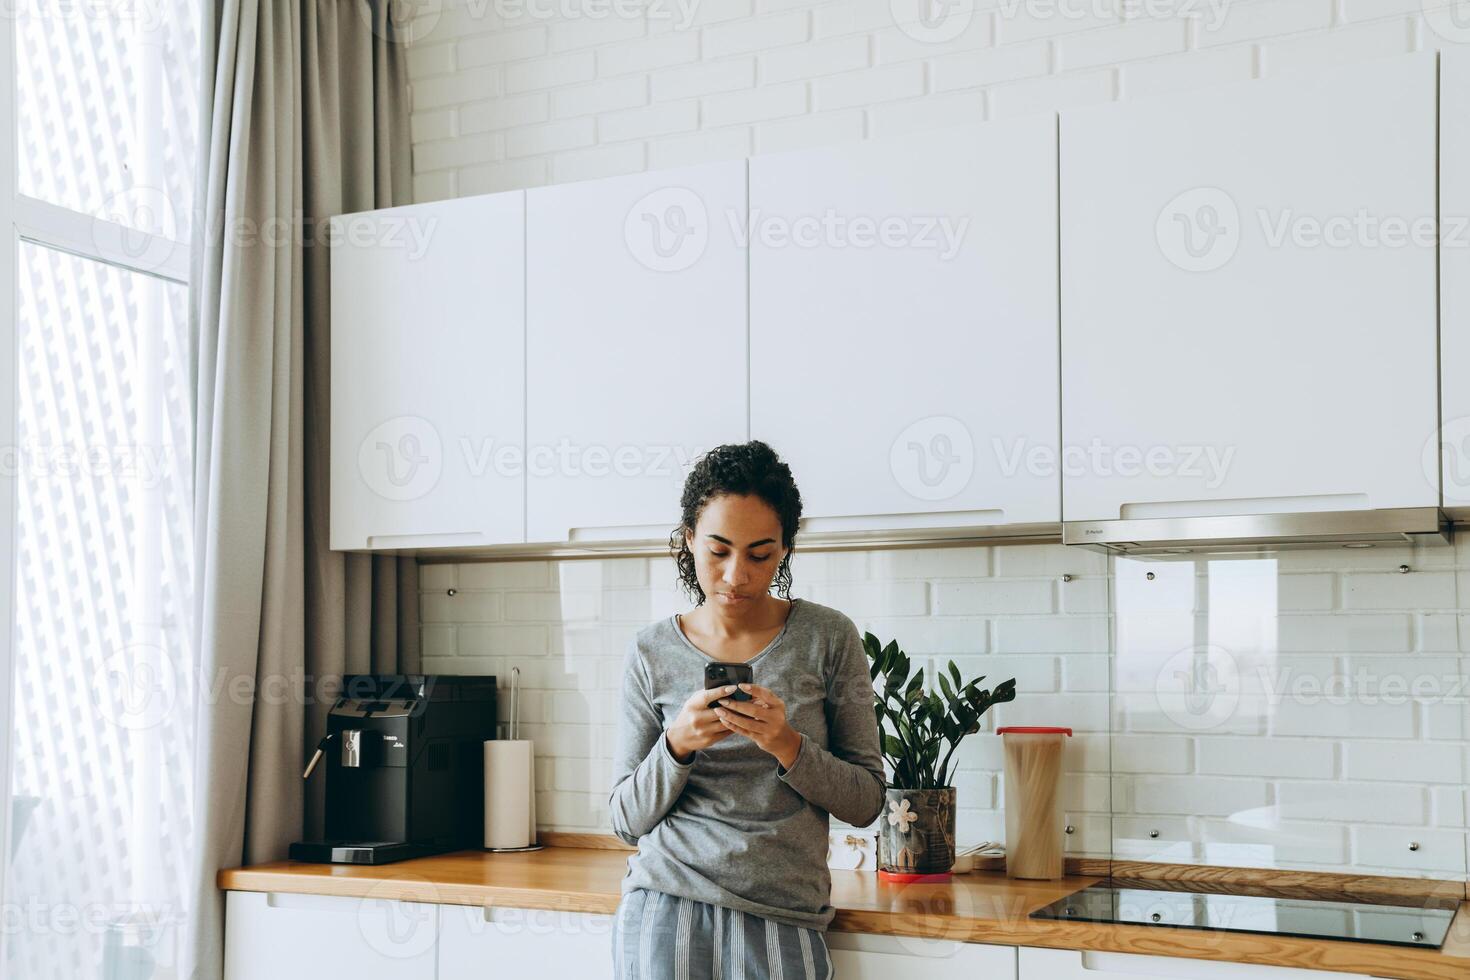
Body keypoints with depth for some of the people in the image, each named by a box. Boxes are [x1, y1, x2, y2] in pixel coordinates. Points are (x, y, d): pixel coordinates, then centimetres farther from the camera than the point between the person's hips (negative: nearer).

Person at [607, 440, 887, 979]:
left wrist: (787, 745, -17)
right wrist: (678, 744, -15)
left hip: (782, 924, 0)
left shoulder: (827, 637, -1)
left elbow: (866, 802, 0)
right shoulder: (652, 652, 1)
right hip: (665, 915, 1)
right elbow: (627, 818, 2)